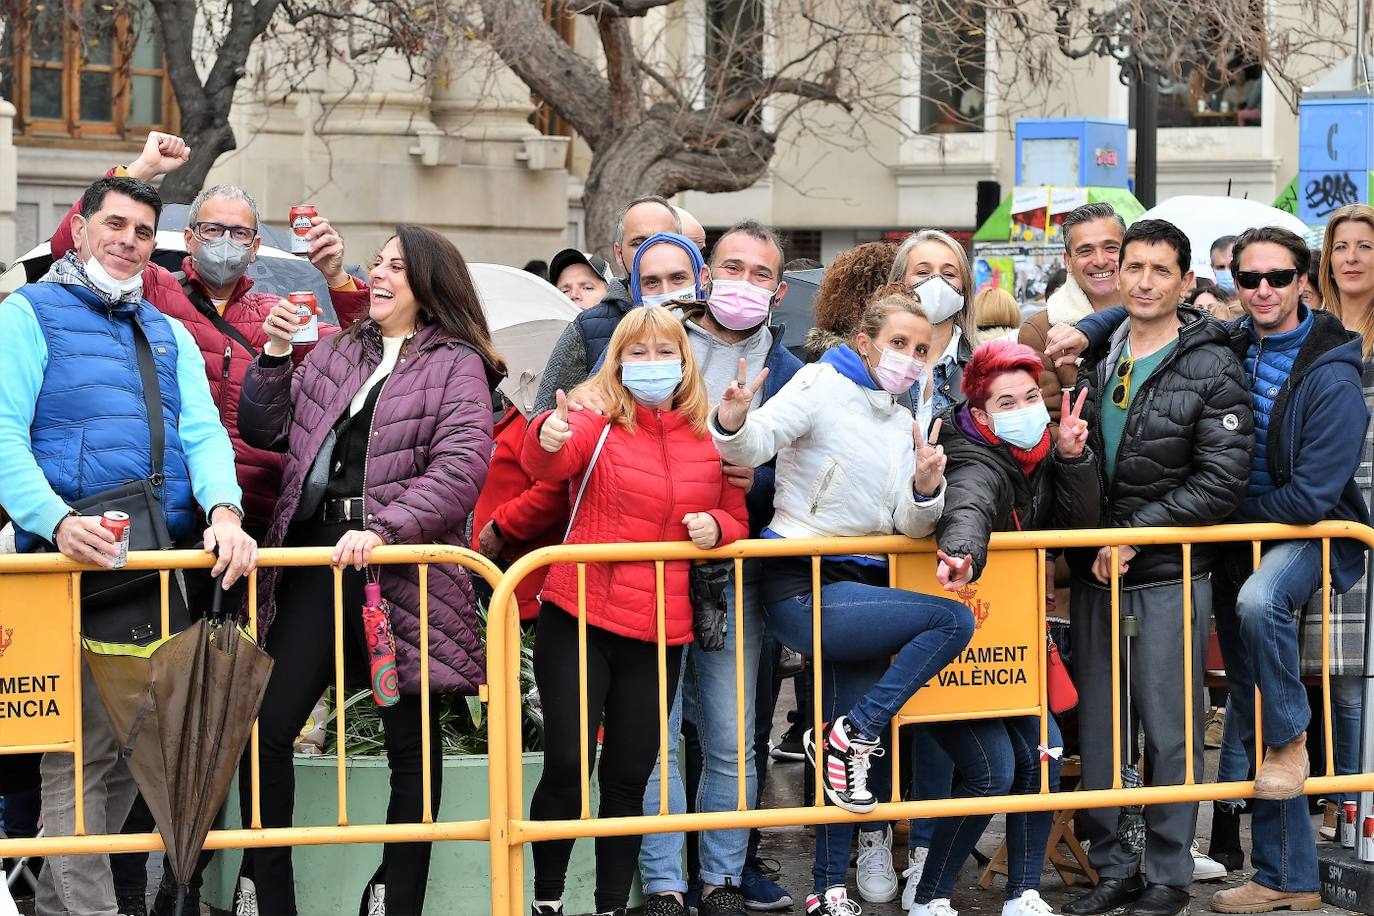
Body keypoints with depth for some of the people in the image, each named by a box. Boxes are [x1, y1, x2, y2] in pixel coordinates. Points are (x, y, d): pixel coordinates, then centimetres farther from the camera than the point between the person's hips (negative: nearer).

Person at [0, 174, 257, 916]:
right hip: (75, 562, -6)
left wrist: (224, 509, -13)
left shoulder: (170, 335, 22)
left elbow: (202, 432, 8)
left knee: (133, 746, 9)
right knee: (83, 750, -9)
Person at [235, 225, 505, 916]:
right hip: (314, 564, 5)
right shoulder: (336, 353, 17)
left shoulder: (456, 365, 0)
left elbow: (462, 463, -13)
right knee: (265, 728, 0)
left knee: (412, 744, 3)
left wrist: (384, 529, -23)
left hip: (404, 571, -4)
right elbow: (265, 430, 17)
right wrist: (275, 357, 3)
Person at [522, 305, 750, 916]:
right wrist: (547, 439, -50)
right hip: (579, 624, -3)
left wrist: (716, 526, -7)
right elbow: (546, 466, -26)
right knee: (566, 767, -7)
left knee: (628, 779, 8)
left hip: (659, 635, 3)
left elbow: (738, 518, 17)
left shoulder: (709, 440, 7)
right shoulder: (597, 425, -5)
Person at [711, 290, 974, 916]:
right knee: (952, 621, -21)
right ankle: (850, 736, -13)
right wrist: (733, 422, -43)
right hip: (806, 590, -8)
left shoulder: (901, 422, 15)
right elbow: (757, 442, -20)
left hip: (862, 587, 8)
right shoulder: (822, 386, -6)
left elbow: (907, 526, 9)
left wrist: (925, 486, -12)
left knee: (853, 750, 6)